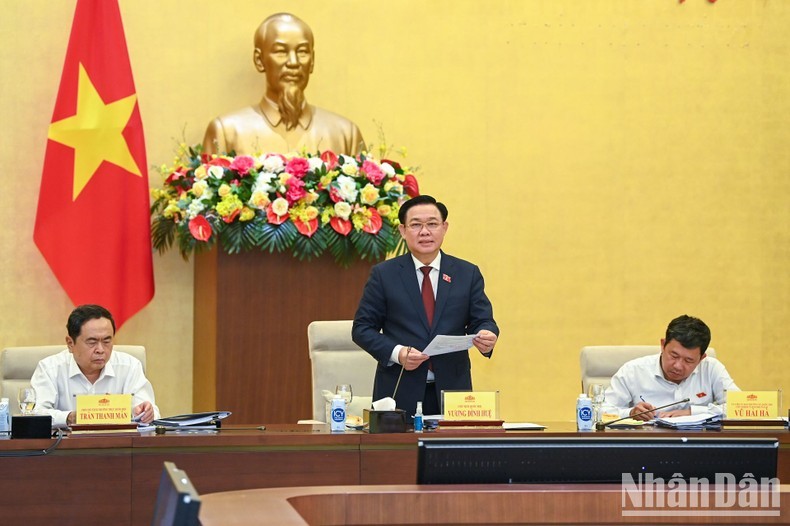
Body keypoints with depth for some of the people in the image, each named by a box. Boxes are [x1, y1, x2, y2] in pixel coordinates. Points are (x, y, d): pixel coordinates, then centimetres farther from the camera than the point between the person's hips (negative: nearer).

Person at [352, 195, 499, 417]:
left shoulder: (468, 274, 9)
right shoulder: (383, 274, 5)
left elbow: (482, 321, 7)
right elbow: (362, 328, 3)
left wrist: (487, 337, -18)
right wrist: (396, 353, -14)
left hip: (452, 391, 1)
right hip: (400, 392, -1)